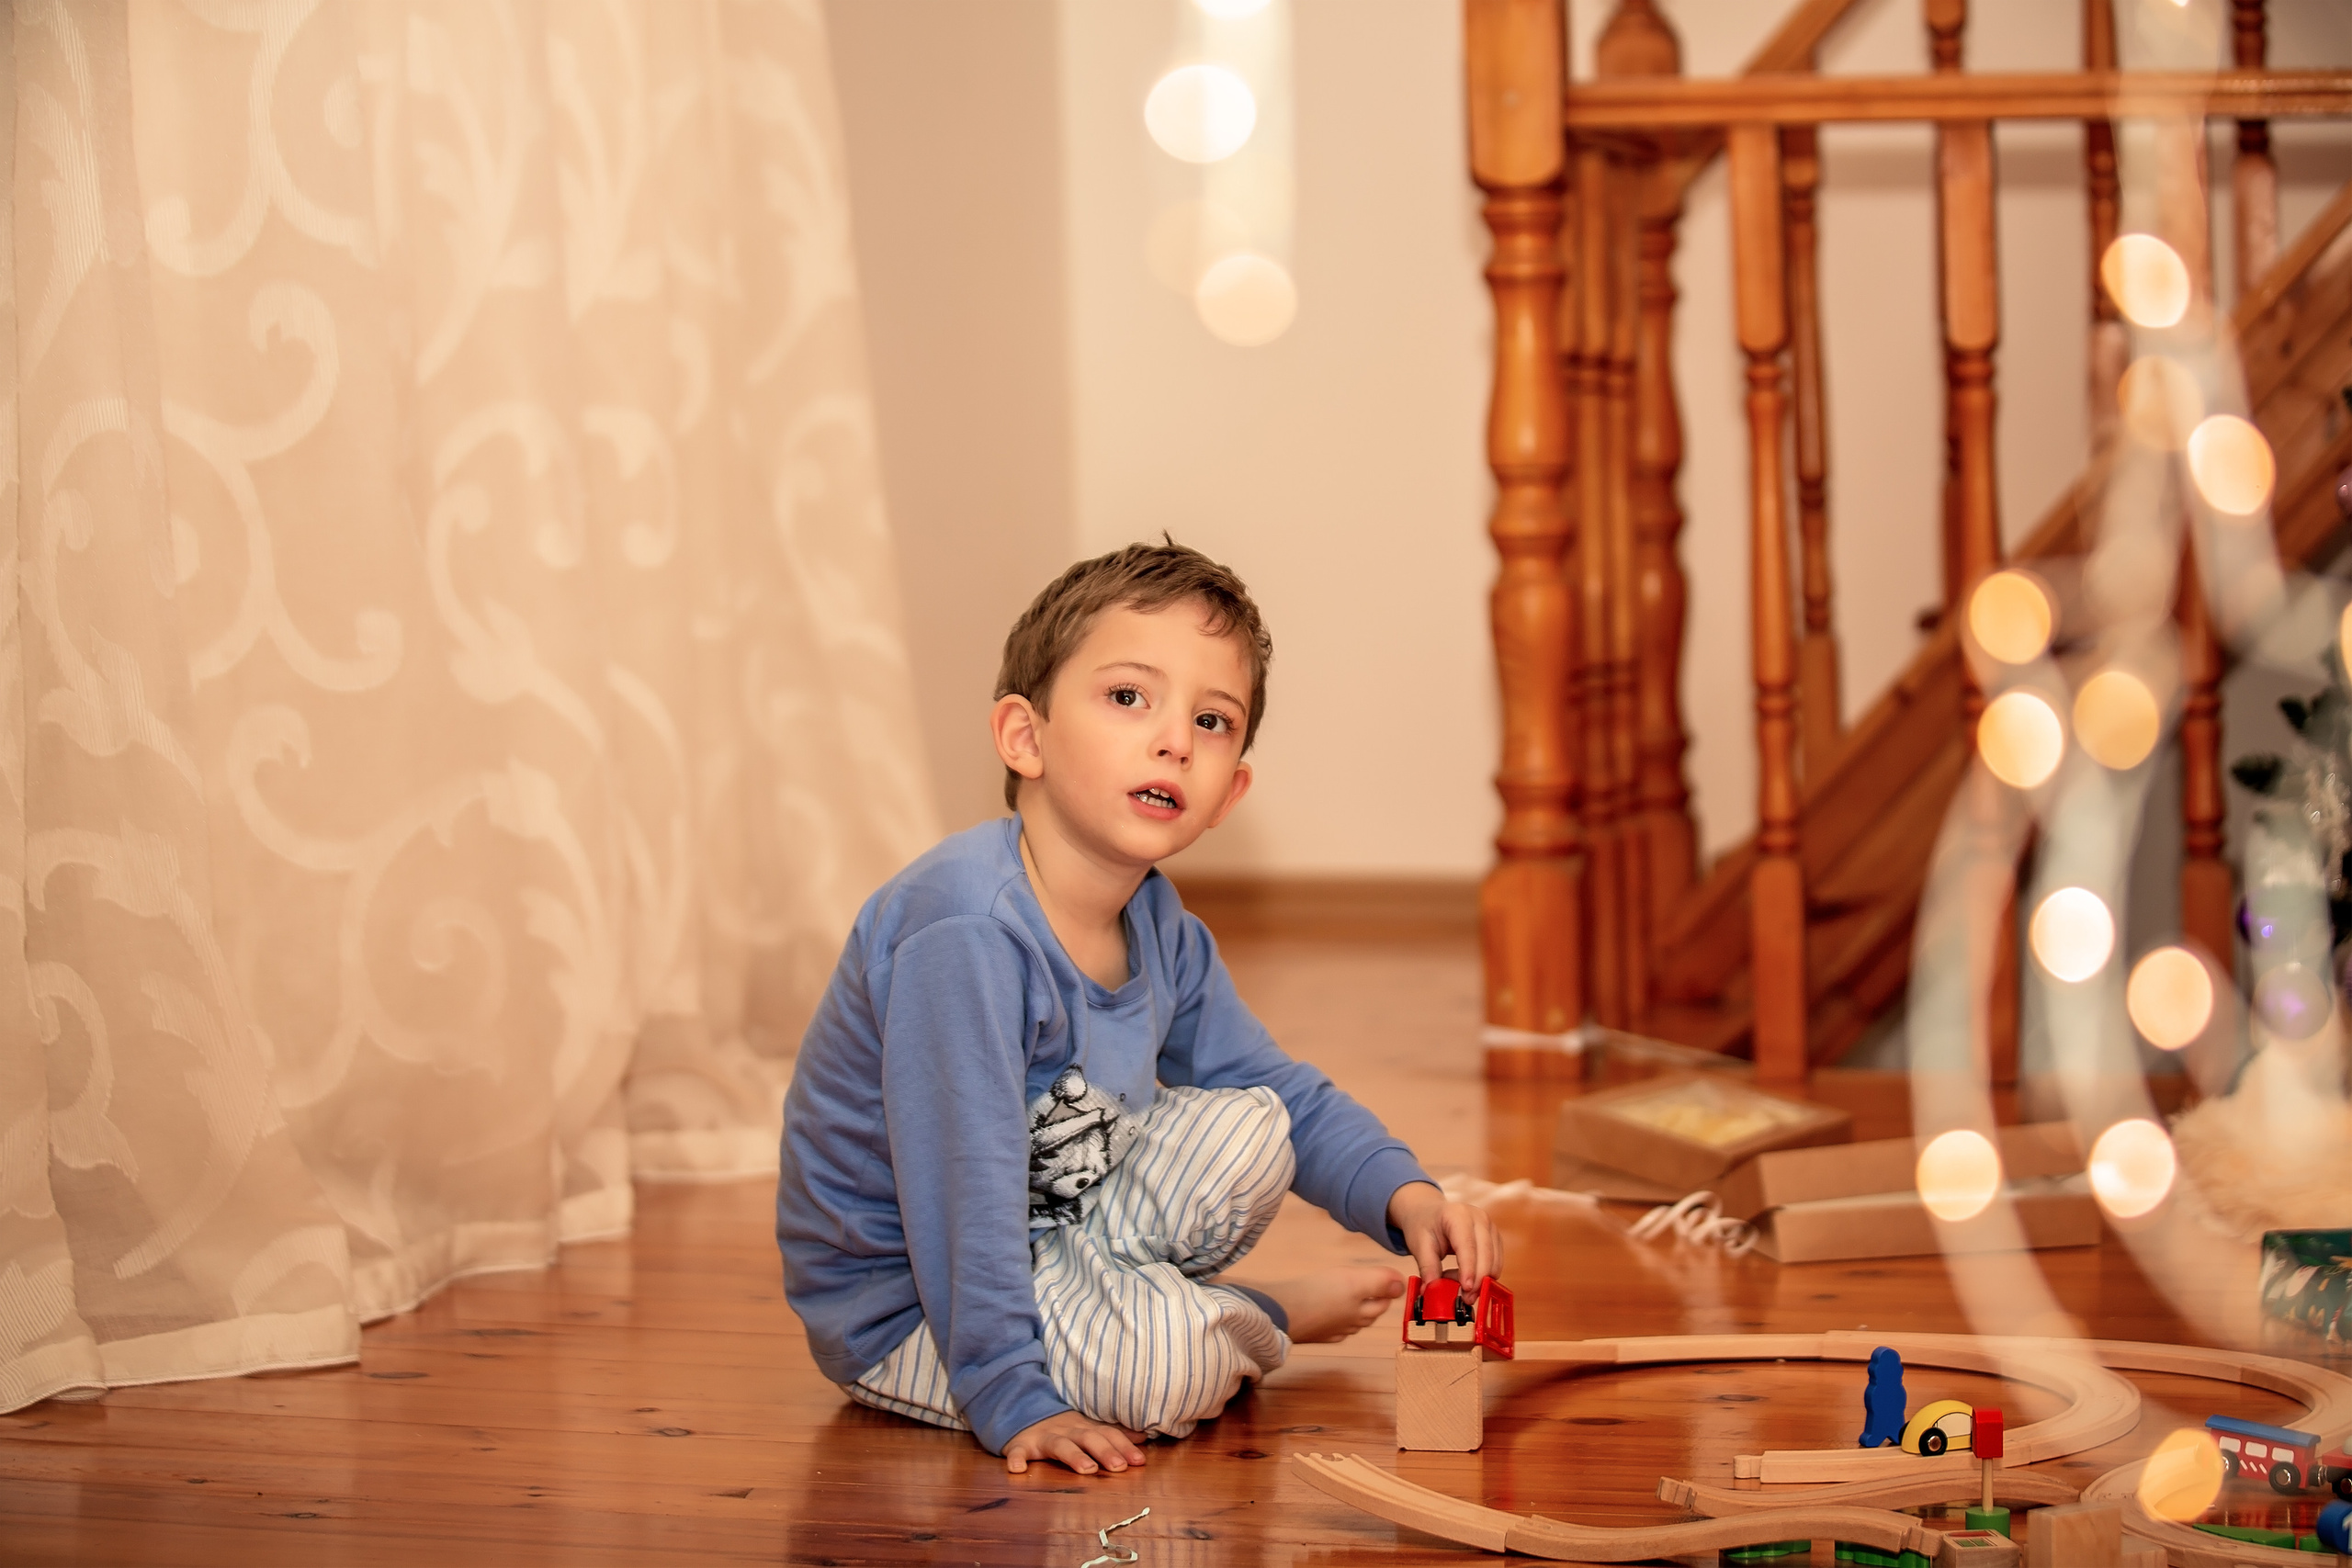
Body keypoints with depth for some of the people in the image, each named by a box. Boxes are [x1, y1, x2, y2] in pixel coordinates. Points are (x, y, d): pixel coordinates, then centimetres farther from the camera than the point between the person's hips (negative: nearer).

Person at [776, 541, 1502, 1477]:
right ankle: (1263, 1318, 5)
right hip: (902, 1307, -8)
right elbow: (963, 1189, -31)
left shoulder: (1162, 933, -2)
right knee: (1166, 1359, -27)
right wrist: (1011, 1402, -30)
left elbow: (1287, 1096, 11)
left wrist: (1405, 1197, -7)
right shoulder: (963, 932, -31)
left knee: (1250, 1127, -2)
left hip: (1056, 1231, 8)